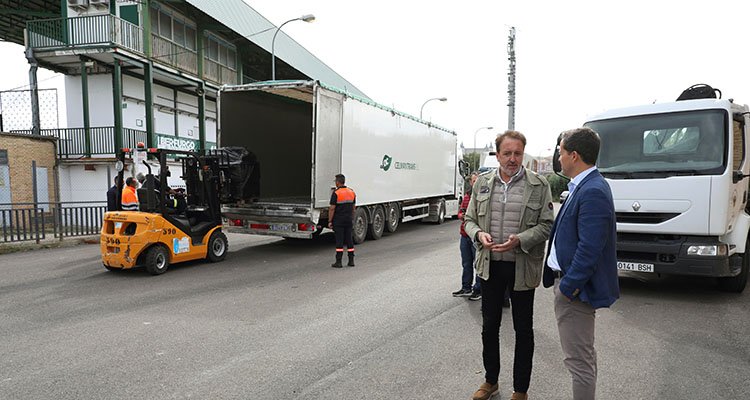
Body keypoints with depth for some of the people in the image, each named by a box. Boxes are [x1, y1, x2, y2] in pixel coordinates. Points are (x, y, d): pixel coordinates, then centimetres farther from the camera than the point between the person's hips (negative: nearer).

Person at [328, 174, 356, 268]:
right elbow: (353, 208, 12)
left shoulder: (336, 193, -12)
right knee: (349, 240, 10)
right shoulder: (352, 192, 7)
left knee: (339, 241, -2)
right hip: (348, 220, 5)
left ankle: (338, 262, 0)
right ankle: (351, 261, 13)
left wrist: (330, 221, -7)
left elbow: (332, 209, -13)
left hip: (338, 221, -5)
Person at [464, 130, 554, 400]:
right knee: (489, 326, 15)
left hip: (522, 268, -3)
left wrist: (519, 240, -22)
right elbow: (470, 219, 8)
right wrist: (479, 234, -13)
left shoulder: (539, 185, -5)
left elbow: (546, 225, -7)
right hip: (490, 266, 3)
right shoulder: (482, 183, 4)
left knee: (523, 330, 12)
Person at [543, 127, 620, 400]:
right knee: (584, 354, 24)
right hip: (568, 278, 11)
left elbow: (590, 248, -25)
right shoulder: (584, 186, 10)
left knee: (578, 359, 2)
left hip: (574, 288, -11)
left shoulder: (592, 192, -22)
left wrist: (568, 286, -19)